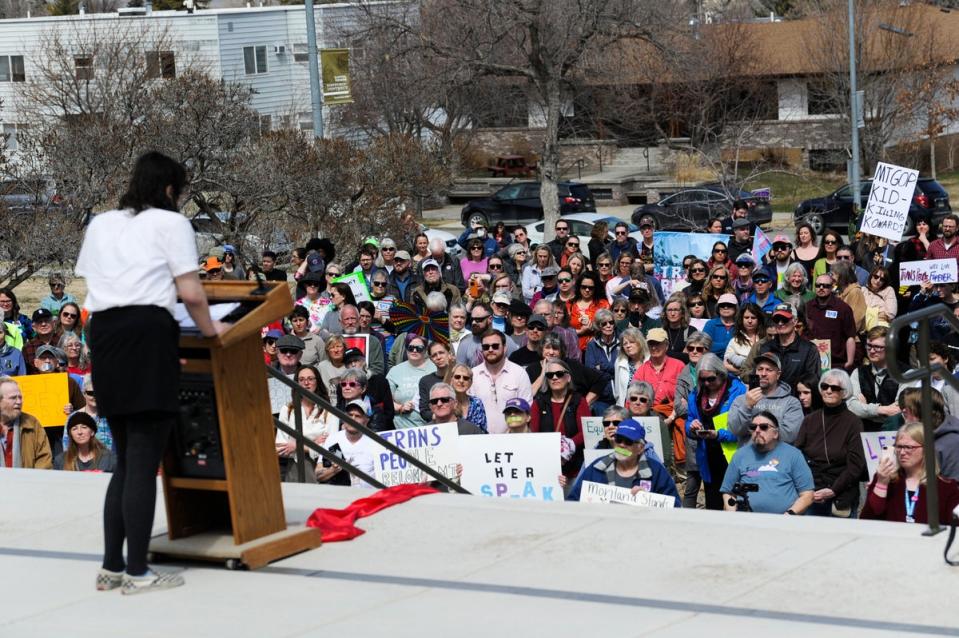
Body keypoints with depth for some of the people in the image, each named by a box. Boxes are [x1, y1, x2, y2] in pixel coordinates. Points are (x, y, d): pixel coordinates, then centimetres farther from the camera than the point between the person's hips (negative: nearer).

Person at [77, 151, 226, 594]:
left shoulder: (99, 224, 24)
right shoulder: (170, 223, 6)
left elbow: (91, 289, 18)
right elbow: (191, 293, -2)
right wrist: (209, 330, 14)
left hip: (102, 333, 7)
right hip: (148, 333, -6)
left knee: (125, 460, 14)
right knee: (144, 462, -5)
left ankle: (111, 567, 14)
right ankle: (137, 573, -5)